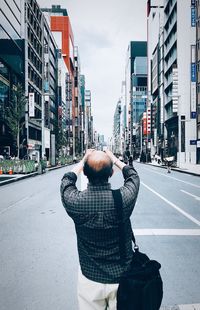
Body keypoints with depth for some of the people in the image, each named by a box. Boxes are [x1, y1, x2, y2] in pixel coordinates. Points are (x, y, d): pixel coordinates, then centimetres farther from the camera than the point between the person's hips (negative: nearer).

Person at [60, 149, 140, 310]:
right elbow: (133, 175, 1)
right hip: (122, 278, 0)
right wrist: (114, 159, 12)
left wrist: (83, 161, 10)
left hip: (90, 278, 0)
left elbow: (67, 180, 2)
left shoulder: (74, 201, -23)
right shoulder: (124, 198, -23)